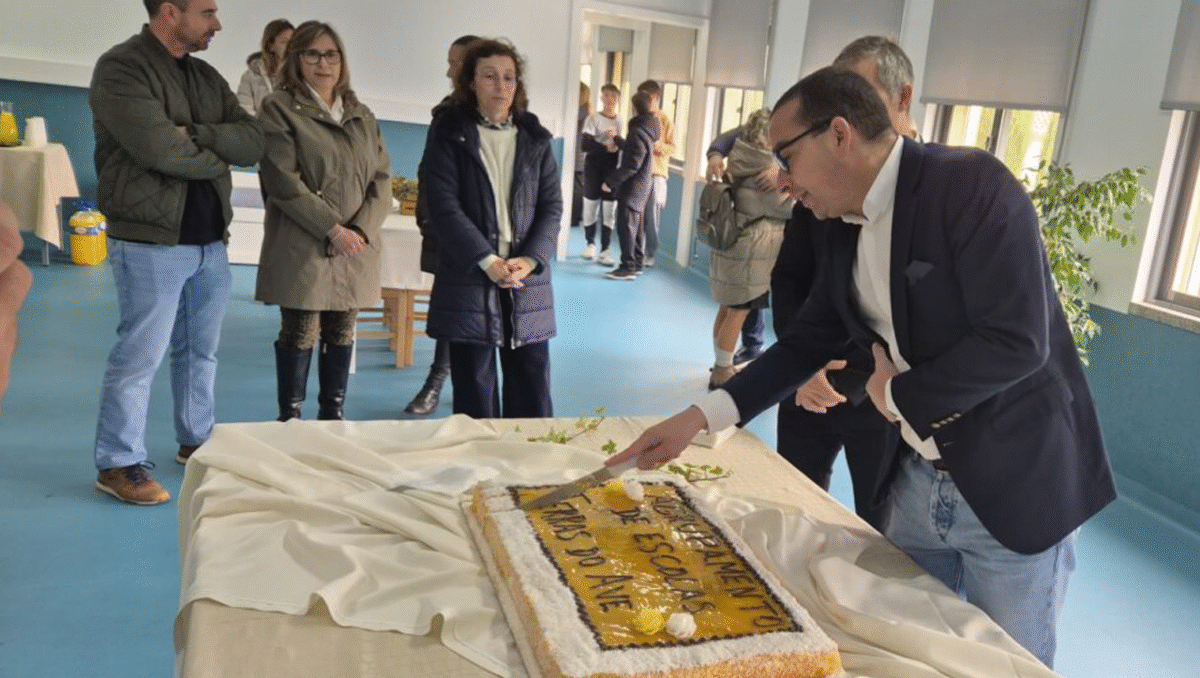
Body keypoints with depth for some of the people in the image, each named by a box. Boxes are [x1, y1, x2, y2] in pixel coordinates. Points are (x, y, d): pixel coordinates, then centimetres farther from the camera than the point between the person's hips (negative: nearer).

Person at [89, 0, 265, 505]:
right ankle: (118, 463, 11)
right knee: (140, 356, -1)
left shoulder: (208, 78, 13)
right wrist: (216, 158, -5)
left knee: (200, 351, 16)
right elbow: (160, 150, -23)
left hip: (211, 241, 8)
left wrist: (195, 134, -15)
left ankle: (196, 442, 30)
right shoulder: (120, 68, -11)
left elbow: (253, 142, 1)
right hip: (150, 242, -7)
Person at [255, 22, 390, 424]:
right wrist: (333, 229, -16)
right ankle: (290, 419, 12)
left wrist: (362, 230, -8)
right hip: (303, 246, -4)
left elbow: (382, 179, 8)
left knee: (342, 334, 10)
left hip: (356, 247, 5)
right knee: (300, 333, 0)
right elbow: (284, 182, -12)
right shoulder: (278, 109, -1)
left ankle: (334, 415, 21)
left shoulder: (363, 116, 15)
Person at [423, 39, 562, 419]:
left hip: (527, 281, 3)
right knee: (474, 398, 3)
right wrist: (488, 261, -17)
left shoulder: (535, 138, 11)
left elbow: (552, 206, 6)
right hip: (468, 280, -2)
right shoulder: (449, 133, 2)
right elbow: (443, 206, -8)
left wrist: (530, 260, -10)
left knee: (532, 399, 6)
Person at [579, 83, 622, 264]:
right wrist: (606, 148, -24)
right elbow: (586, 144, -12)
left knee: (610, 211, -2)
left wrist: (617, 139, -13)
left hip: (612, 169, 2)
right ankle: (590, 243, 27)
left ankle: (604, 250, 1)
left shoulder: (620, 122, 7)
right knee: (591, 207, 7)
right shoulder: (593, 119, -2)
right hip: (593, 168, -2)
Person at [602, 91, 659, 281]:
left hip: (633, 188, -10)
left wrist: (610, 181, -18)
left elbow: (631, 165, -24)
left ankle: (628, 267, -2)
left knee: (626, 227, -5)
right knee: (637, 227, 15)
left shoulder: (638, 133, -21)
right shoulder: (648, 129, 9)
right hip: (643, 186, 10)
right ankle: (637, 263, 23)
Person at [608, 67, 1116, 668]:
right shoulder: (845, 228, 3)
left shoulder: (972, 184, -20)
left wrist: (898, 395, -12)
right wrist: (699, 418, 1)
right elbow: (807, 341, 10)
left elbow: (1017, 341, -26)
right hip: (917, 480, 7)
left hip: (1016, 487, -6)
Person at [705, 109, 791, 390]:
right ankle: (721, 372, 7)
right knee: (737, 313, 0)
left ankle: (722, 366, 28)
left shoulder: (738, 159, 6)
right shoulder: (766, 167, -16)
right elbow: (786, 206, -10)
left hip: (730, 243, 8)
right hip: (749, 250, -8)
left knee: (727, 309, 17)